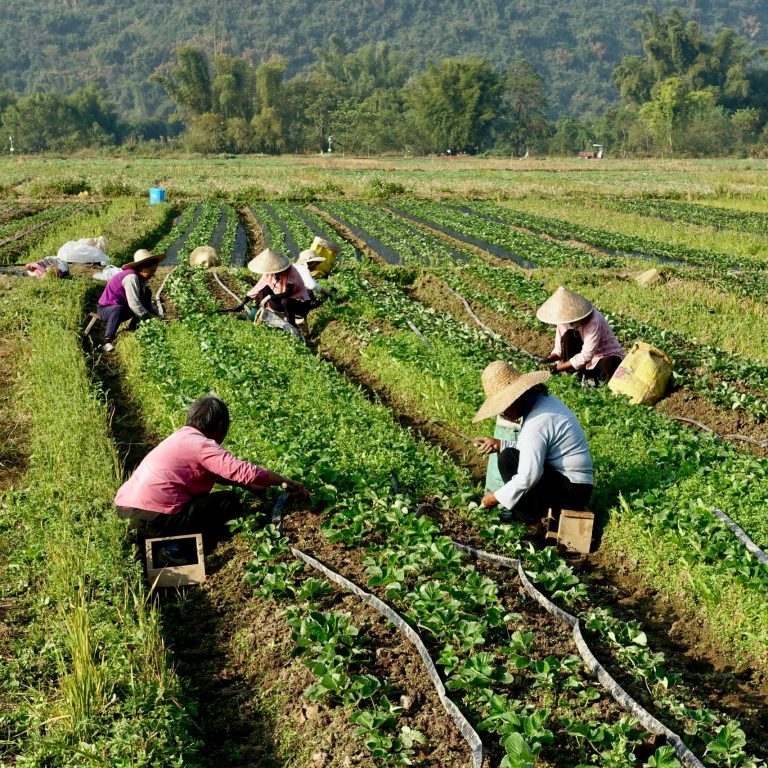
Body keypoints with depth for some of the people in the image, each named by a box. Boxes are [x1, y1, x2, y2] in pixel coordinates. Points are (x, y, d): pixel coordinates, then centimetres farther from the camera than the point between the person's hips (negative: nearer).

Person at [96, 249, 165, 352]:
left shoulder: (141, 278, 3)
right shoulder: (131, 278, -26)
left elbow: (147, 302, 8)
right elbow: (134, 304, -31)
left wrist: (157, 316, -6)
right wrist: (151, 318, -25)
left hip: (122, 307, 9)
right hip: (105, 309, -9)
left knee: (147, 293, -1)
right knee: (119, 309, -43)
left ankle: (133, 329, -4)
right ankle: (107, 342, -32)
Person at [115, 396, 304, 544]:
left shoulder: (184, 436, 18)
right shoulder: (203, 446, -9)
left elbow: (216, 472, 28)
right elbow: (245, 471, -17)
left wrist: (248, 486, 23)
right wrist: (286, 482, -7)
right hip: (152, 518, -9)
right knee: (230, 501, -1)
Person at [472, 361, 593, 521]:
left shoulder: (536, 423, -24)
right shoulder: (543, 400, 5)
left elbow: (527, 478, -27)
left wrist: (496, 497, -13)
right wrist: (498, 444, 5)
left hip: (572, 490, -10)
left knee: (508, 458, -16)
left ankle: (531, 518, -5)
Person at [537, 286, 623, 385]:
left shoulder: (593, 321, -30)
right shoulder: (565, 319, -11)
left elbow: (586, 356, -34)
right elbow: (559, 349, -2)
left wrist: (557, 368, -35)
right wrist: (548, 360, -25)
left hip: (608, 356, -5)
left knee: (609, 365, -41)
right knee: (568, 335, -21)